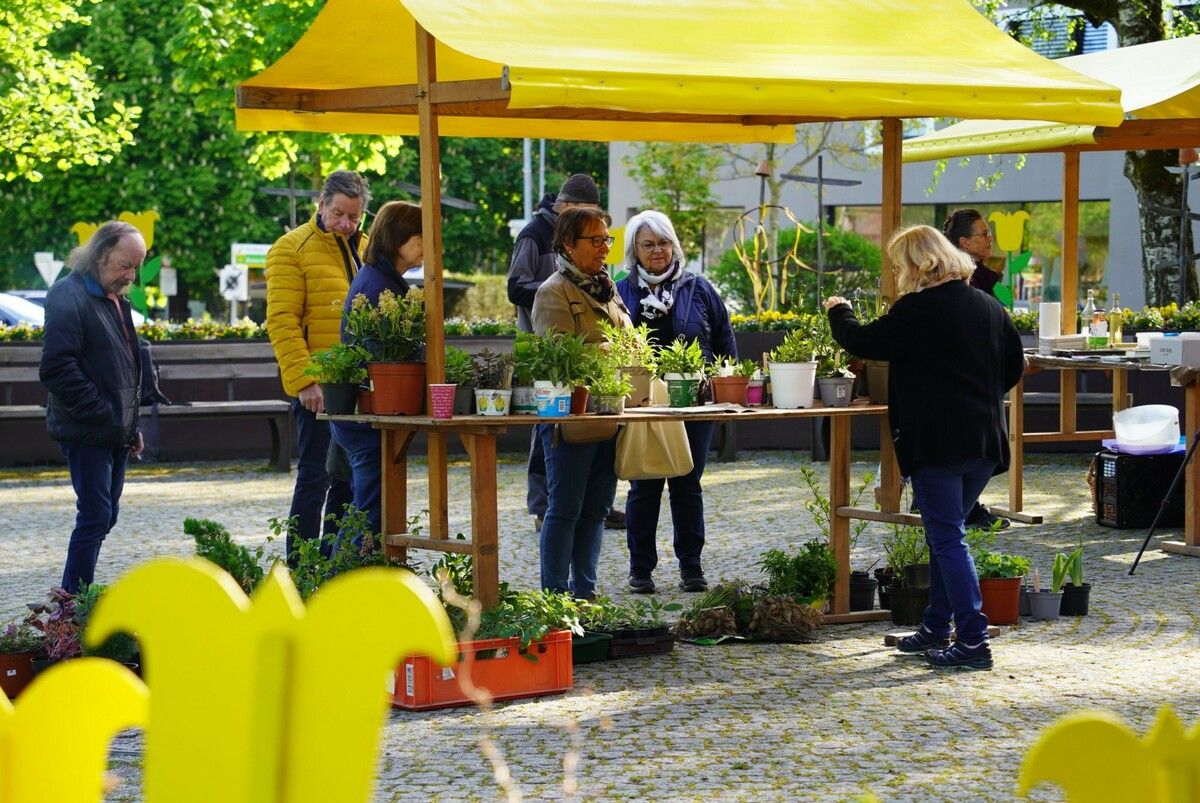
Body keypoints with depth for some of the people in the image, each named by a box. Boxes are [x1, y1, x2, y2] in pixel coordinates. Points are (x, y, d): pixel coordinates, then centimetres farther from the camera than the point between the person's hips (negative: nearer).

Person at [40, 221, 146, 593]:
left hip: (116, 433, 9)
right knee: (95, 517, -10)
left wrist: (131, 424, 17)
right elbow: (57, 367, -21)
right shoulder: (70, 296, -14)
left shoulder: (115, 300, 15)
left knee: (105, 515, 11)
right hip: (87, 433, -9)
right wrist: (104, 415, -19)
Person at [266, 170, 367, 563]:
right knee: (316, 476, -7)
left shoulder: (365, 250, 16)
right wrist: (304, 380, -19)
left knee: (349, 479, 10)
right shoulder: (292, 249, -5)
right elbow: (282, 321, -11)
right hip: (318, 386, -7)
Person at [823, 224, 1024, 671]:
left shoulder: (918, 311, -13)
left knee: (947, 538, -4)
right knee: (945, 534, 19)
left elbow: (860, 342, -7)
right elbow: (1014, 365, 17)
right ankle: (936, 629, 27)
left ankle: (973, 641, -8)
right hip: (984, 441, 8)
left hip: (935, 442, -8)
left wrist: (838, 311, 13)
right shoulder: (989, 307, 10)